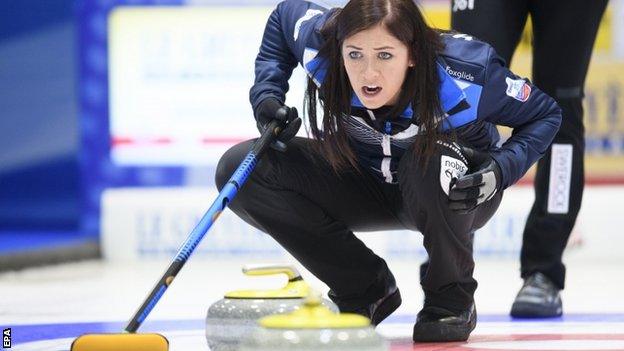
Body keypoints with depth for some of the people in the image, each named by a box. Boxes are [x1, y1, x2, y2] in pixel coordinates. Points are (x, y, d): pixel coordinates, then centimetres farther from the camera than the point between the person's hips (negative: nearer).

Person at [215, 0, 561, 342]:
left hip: (453, 197, -3)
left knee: (433, 160, -40)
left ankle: (452, 299, -10)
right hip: (364, 183, 3)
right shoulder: (319, 45, -26)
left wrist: (502, 170, -34)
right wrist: (266, 96, -14)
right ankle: (365, 289, -2)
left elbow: (545, 114, -17)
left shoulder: (465, 75, -33)